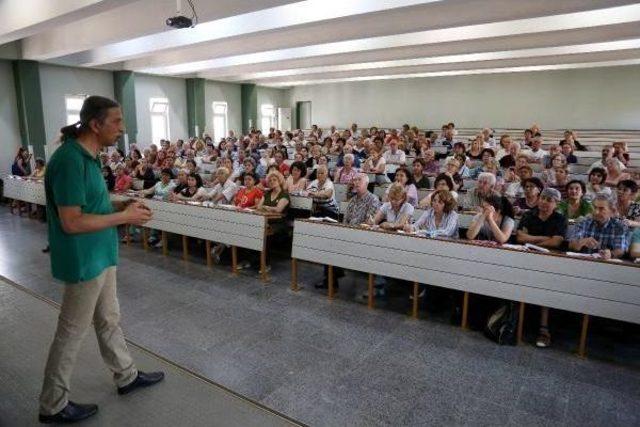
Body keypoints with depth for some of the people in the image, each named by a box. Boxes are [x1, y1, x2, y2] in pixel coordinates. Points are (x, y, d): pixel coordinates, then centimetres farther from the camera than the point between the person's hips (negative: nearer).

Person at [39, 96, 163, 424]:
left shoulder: (86, 156, 7)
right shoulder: (70, 160, -24)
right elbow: (71, 222, -26)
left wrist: (122, 207, 1)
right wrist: (124, 217, -19)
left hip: (99, 255, 10)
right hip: (83, 260, -9)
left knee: (109, 320, 21)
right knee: (71, 333, 7)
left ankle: (126, 376, 39)